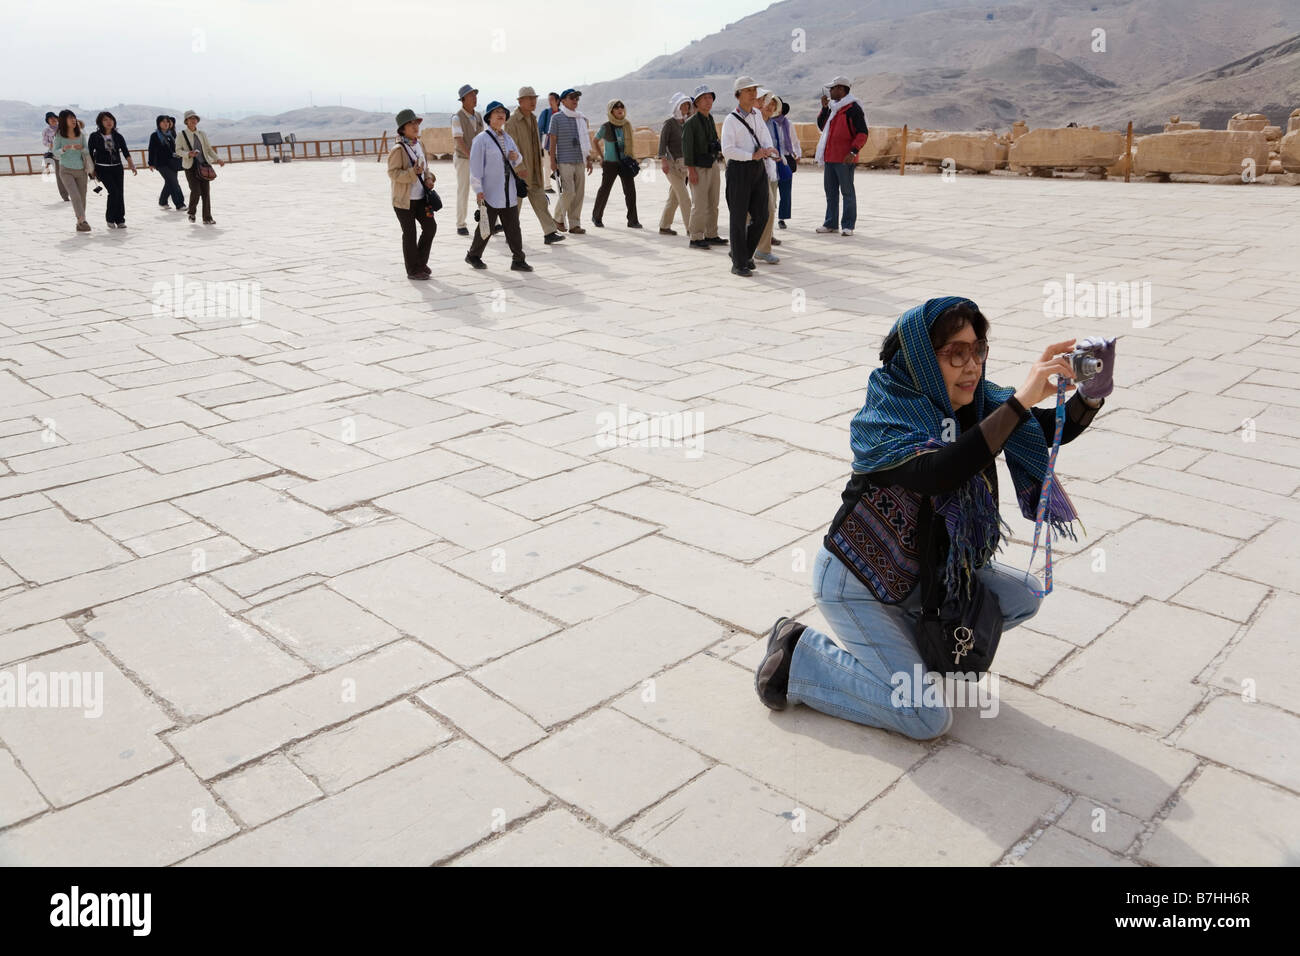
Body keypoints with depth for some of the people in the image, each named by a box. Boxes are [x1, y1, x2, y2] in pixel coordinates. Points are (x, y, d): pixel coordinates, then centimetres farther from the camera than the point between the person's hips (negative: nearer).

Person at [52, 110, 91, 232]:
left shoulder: (80, 135, 0)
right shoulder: (59, 135, -7)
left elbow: (87, 150, 5)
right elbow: (55, 153, -7)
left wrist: (81, 148, -18)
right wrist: (64, 149, -27)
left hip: (80, 170, 3)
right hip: (66, 170, -3)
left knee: (82, 197, 6)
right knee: (75, 195, -18)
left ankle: (80, 223, 17)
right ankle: (82, 221, -20)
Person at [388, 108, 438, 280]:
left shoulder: (419, 145, 10)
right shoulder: (398, 149, -14)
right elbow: (393, 172, -18)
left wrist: (429, 179, 2)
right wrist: (413, 172, -29)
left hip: (420, 197, 7)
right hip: (404, 200, -7)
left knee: (430, 226, 5)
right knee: (410, 233, 1)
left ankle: (421, 262, 23)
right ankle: (412, 270, 12)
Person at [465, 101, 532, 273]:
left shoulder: (507, 138, 14)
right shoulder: (481, 139, -7)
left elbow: (518, 162, 24)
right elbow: (475, 166, -11)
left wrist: (517, 157, -1)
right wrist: (478, 190, -16)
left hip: (509, 192, 6)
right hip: (490, 193, -6)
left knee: (513, 227, 4)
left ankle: (518, 260, 8)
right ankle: (473, 255, 21)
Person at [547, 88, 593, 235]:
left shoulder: (582, 119, 14)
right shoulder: (557, 118, -1)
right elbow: (552, 141, -2)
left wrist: (588, 159, 15)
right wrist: (553, 161, -8)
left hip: (579, 161, 5)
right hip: (564, 161, -5)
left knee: (579, 193, 2)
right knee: (568, 192, -12)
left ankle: (574, 224, 8)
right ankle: (558, 218, 9)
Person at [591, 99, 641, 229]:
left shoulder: (627, 125, 4)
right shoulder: (605, 127, -8)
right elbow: (595, 141, 6)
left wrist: (632, 157, 12)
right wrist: (602, 157, 5)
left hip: (625, 162, 3)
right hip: (610, 164, -3)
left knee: (630, 190, -5)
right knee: (604, 190, 6)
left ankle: (632, 220, -1)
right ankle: (596, 217, 25)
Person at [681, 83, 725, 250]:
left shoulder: (710, 120, 14)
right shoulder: (690, 123, -10)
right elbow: (686, 147, -15)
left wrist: (718, 160, 19)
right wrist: (691, 170, -21)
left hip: (713, 166, 8)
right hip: (699, 168, -8)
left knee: (713, 204, 10)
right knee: (699, 205, -8)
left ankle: (711, 235, 17)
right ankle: (696, 238, -3)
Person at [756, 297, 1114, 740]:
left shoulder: (974, 402, -5)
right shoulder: (881, 422, -27)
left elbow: (1055, 429, -8)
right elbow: (938, 471, -46)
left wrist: (1089, 395, -30)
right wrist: (1021, 400, -49)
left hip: (921, 571, 8)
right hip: (855, 583, -8)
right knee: (927, 718, -11)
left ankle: (909, 638, 13)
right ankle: (797, 656, 3)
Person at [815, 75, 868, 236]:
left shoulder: (853, 108, -9)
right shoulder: (832, 107, 16)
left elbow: (862, 133, -12)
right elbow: (822, 126, 21)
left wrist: (853, 151, -23)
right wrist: (824, 108, 9)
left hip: (844, 158, -8)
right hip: (829, 157, 8)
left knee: (847, 191, -2)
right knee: (830, 191, 13)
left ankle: (848, 226, 1)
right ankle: (830, 223, 22)